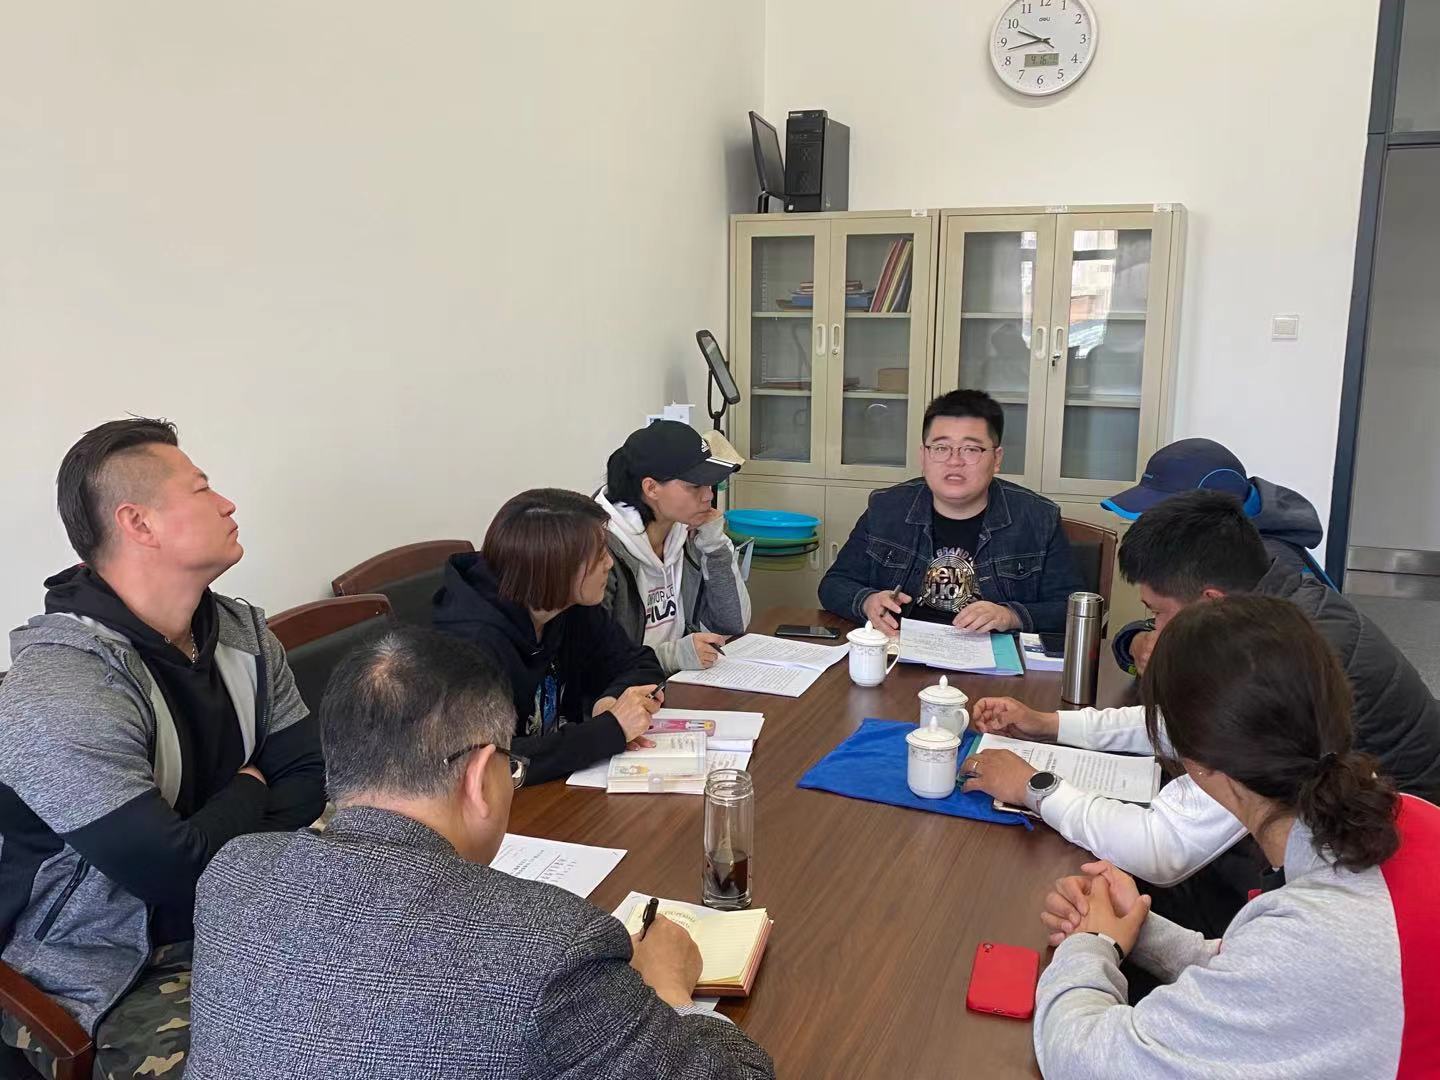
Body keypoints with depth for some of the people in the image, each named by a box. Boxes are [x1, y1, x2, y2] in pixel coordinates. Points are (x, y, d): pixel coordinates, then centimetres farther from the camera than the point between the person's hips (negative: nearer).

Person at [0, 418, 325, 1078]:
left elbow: (309, 779, 1)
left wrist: (229, 869, -16)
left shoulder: (241, 634, 1)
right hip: (117, 980, -6)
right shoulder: (57, 688, -24)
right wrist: (248, 792, -8)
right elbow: (174, 870, -27)